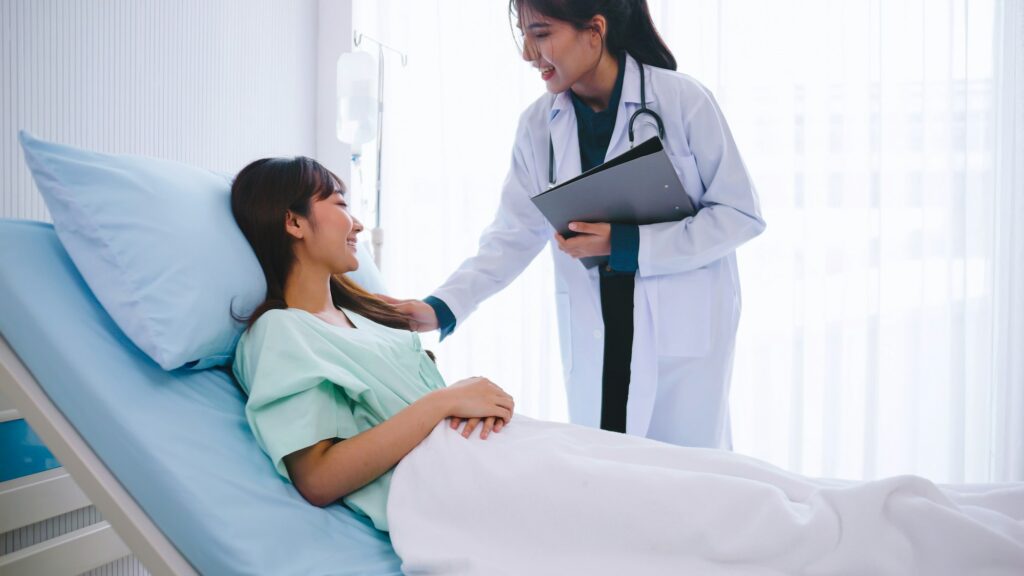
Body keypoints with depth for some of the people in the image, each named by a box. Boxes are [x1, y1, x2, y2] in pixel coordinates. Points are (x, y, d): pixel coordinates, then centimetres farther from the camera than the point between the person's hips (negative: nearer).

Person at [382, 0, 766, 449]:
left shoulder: (682, 100, -10)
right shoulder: (538, 124, 2)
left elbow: (741, 214, -8)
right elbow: (513, 234, 3)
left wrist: (629, 245, -17)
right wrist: (443, 306, -11)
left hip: (684, 331, -3)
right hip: (593, 340, 3)